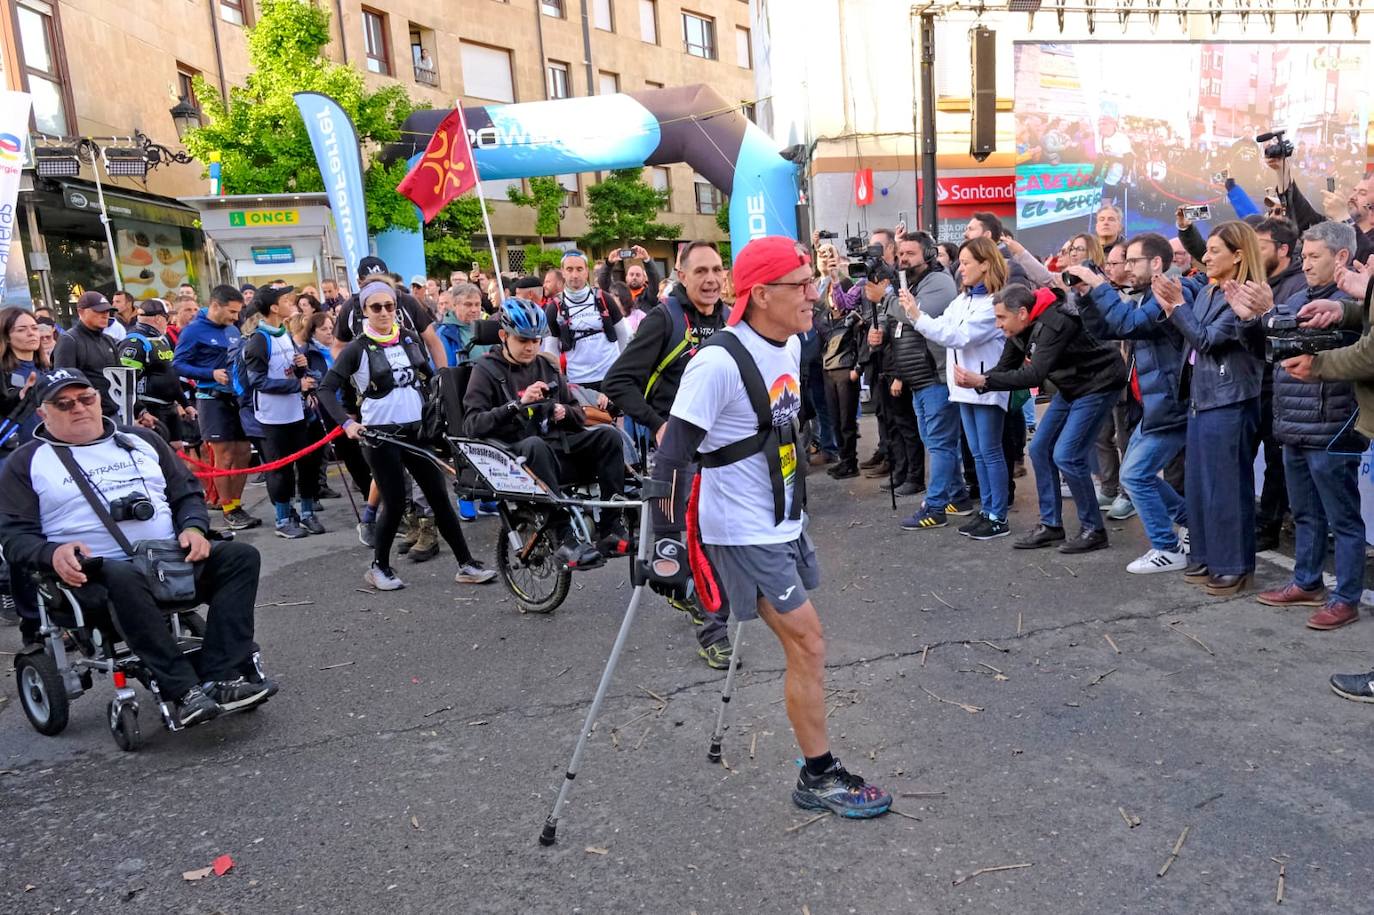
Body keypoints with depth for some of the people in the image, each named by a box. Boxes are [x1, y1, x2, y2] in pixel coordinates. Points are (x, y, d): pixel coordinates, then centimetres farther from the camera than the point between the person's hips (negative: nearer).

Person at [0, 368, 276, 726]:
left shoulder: (140, 440, 22)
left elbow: (187, 493, 22)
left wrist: (193, 527, -1)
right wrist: (52, 553, -18)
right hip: (97, 572, -4)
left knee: (241, 556, -19)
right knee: (121, 579, -40)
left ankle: (222, 679, -30)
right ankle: (186, 691, -39)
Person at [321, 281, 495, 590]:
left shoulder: (410, 338, 6)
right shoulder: (357, 348, -7)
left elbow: (429, 376, 19)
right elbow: (326, 390, -11)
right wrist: (347, 423, -24)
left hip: (416, 429, 4)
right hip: (379, 434, -4)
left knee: (439, 495, 2)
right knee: (395, 502, -3)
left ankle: (466, 565, 6)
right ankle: (379, 567, 18)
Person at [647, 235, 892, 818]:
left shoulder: (790, 344, 5)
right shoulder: (719, 362, -22)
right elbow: (672, 457, -22)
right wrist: (666, 545, -24)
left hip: (782, 525, 8)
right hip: (743, 534, -8)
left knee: (801, 649, 13)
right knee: (808, 645, -2)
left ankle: (818, 776, 27)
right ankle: (820, 778, 15)